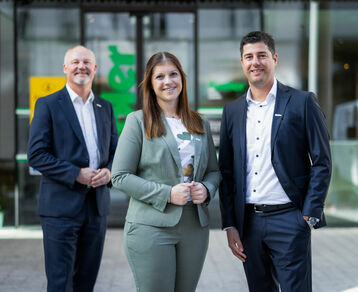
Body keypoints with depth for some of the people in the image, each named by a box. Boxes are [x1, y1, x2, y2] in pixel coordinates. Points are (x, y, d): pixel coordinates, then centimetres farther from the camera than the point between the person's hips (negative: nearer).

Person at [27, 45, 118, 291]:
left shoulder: (105, 108, 14)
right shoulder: (48, 105, -2)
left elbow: (115, 151, 17)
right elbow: (36, 155, -8)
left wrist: (109, 172, -5)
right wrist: (76, 174, -17)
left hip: (97, 206, 5)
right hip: (61, 206, -5)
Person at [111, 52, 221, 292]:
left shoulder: (200, 124, 14)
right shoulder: (138, 121, 0)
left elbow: (214, 170, 20)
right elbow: (120, 176, -6)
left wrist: (206, 189, -3)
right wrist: (167, 194, -15)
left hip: (195, 226, 4)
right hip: (151, 227, -4)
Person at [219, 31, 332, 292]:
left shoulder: (302, 102, -2)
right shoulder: (232, 111, 10)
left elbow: (322, 162, -3)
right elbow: (226, 172, 12)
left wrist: (310, 214, -9)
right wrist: (230, 225, 7)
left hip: (289, 220, -4)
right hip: (249, 221, 4)